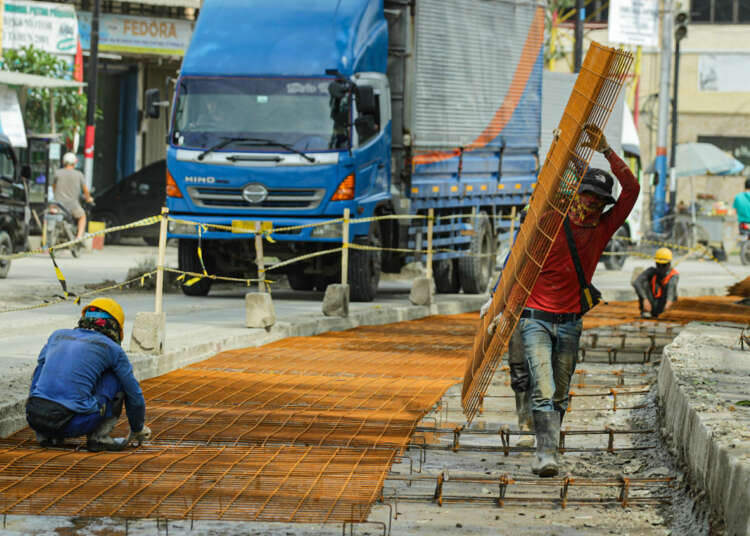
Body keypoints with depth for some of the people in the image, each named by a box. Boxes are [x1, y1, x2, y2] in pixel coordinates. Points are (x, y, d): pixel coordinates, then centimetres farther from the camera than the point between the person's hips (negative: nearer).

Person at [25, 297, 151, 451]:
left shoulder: (57, 336, 22)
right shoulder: (112, 349, 11)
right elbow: (134, 394, 18)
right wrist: (138, 430, 35)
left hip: (34, 420, 4)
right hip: (74, 424, -4)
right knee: (118, 378, 16)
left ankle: (46, 435, 21)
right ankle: (99, 436, 10)